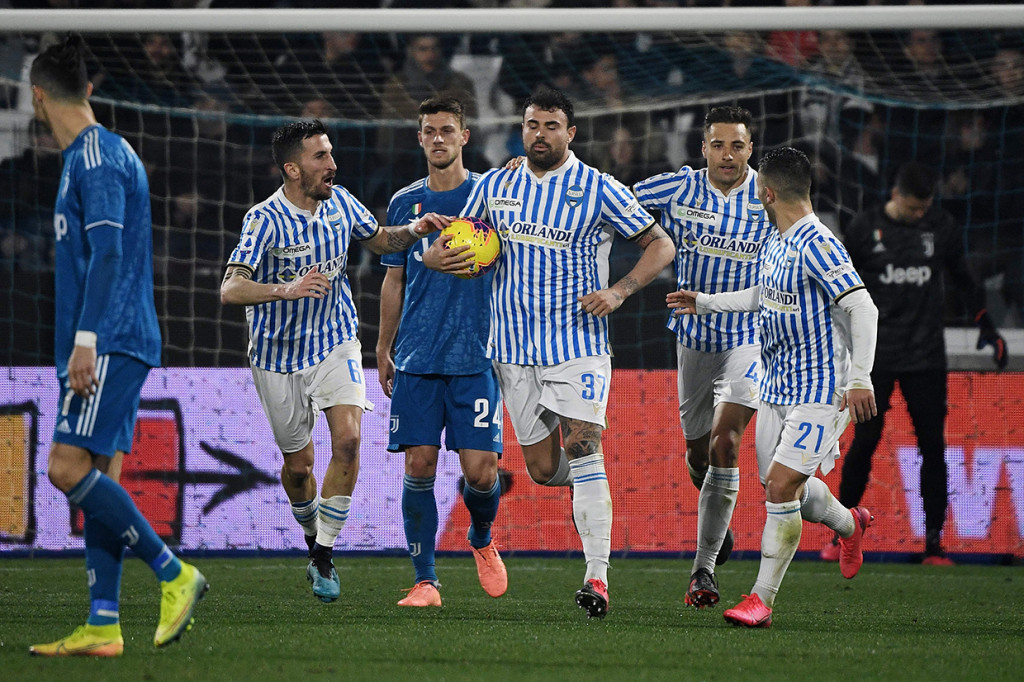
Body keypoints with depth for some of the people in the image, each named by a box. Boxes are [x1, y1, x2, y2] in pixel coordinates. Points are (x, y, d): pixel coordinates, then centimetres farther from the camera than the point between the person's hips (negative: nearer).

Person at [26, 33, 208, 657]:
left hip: (110, 342, -10)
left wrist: (86, 338, -23)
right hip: (113, 346, 10)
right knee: (98, 477, 6)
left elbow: (107, 254, -20)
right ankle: (103, 625, 3)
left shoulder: (97, 157, -11)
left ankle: (176, 575, -12)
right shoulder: (97, 152, 19)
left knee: (69, 467, -15)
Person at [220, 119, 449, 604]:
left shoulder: (340, 202, -4)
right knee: (298, 463, 6)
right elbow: (231, 290, -32)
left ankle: (323, 557, -10)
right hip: (279, 354, -3)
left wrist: (413, 231, -6)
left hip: (336, 342, 3)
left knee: (347, 437, -19)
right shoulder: (265, 220, -21)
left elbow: (380, 240, 16)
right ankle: (312, 539, 38)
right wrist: (287, 289, -48)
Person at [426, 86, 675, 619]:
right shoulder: (494, 186, 7)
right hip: (516, 348, 4)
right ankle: (588, 490, 39)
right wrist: (439, 255, -6)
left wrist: (619, 292, -14)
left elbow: (660, 245, 1)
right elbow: (461, 244, 19)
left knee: (583, 454, -16)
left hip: (578, 343, -4)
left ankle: (597, 578, -18)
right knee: (542, 468, 4)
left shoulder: (599, 190, -4)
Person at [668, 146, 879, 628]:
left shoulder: (817, 245, -19)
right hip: (775, 386, 9)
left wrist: (860, 379, -25)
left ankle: (762, 600, -7)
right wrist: (705, 303, 34)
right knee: (782, 485, 16)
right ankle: (849, 524, 45)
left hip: (818, 391, -9)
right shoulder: (773, 244, 9)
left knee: (781, 488, -12)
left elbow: (862, 308, -22)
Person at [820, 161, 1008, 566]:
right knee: (864, 443, -4)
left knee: (933, 446, -1)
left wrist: (986, 327, 14)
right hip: (875, 355, -2)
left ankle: (934, 543, 5)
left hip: (926, 357, 2)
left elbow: (963, 279, 16)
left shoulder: (943, 227, 3)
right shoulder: (866, 229, -2)